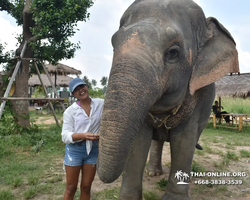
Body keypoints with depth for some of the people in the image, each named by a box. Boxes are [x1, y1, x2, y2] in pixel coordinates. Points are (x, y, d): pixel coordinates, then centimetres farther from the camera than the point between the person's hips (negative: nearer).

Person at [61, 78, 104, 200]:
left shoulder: (101, 104, -2)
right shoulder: (70, 111, -8)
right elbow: (65, 136, -12)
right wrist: (83, 135, -29)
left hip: (93, 150, 2)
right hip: (74, 150, -2)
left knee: (86, 188, 13)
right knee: (71, 189, 9)